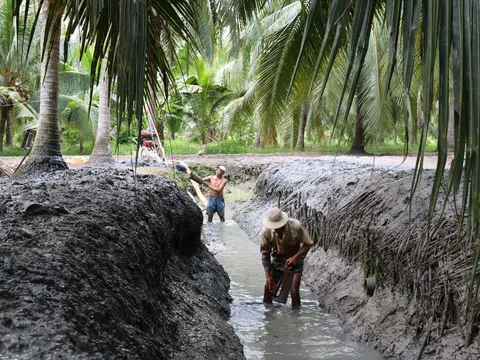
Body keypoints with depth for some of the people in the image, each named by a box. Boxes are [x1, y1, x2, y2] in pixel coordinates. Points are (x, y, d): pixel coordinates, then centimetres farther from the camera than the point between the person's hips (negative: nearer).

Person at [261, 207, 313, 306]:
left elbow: (308, 244, -15)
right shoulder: (267, 232, -23)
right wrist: (268, 276, -15)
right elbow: (265, 254, -12)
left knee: (294, 291, -12)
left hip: (294, 259, -2)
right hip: (278, 259, 2)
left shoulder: (296, 227, -29)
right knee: (269, 288, 3)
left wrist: (295, 257, -26)